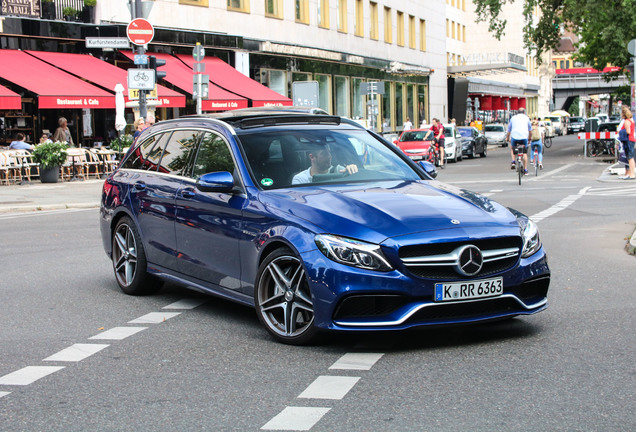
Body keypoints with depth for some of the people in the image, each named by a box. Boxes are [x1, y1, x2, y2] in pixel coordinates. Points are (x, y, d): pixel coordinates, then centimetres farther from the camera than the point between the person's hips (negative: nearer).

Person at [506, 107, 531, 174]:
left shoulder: (513, 118, 16)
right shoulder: (526, 118, 15)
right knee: (524, 153, 13)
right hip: (524, 137, 0)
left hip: (514, 136, 0)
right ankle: (525, 170, 10)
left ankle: (513, 162, 7)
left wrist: (507, 138, 36)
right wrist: (529, 137, 39)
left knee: (512, 148, 28)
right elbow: (530, 129, 25)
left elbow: (509, 130, 22)